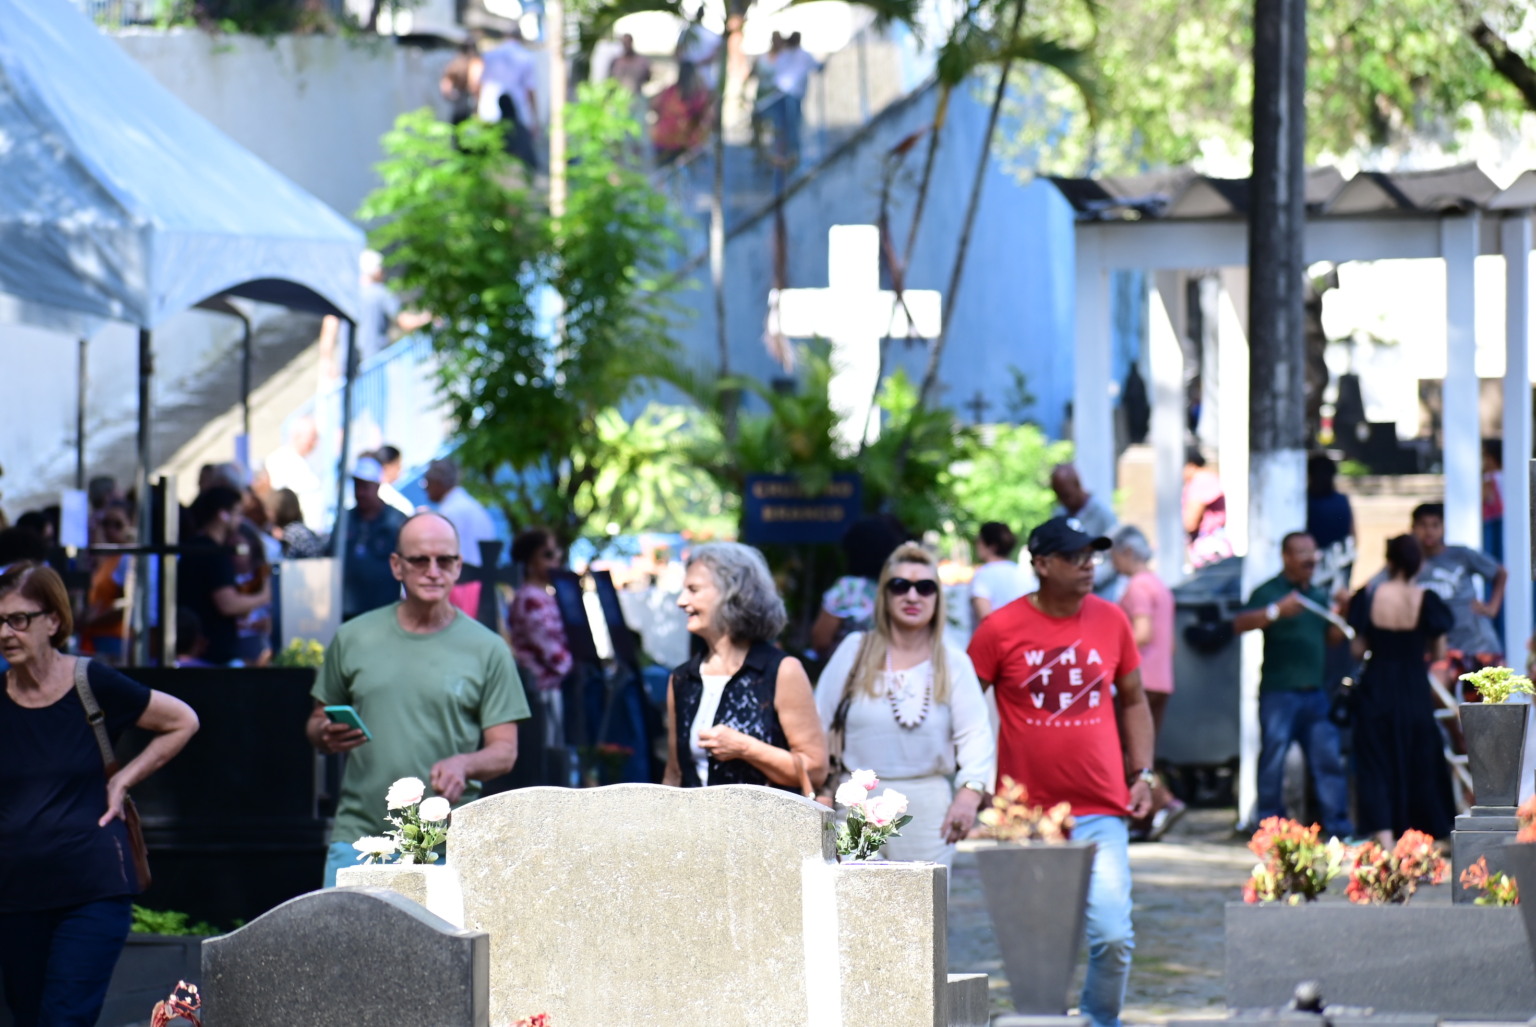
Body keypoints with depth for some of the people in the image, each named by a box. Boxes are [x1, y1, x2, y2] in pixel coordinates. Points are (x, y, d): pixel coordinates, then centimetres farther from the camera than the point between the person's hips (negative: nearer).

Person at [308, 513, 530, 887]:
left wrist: (463, 764, -18)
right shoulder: (353, 639, 10)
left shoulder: (487, 649, 5)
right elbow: (317, 722, 17)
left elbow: (505, 751, 4)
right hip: (358, 838, 1)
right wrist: (326, 736, -8)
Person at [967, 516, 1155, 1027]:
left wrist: (1143, 774, 8)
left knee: (1113, 935, -8)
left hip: (1101, 813, 1)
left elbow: (1133, 701, 17)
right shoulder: (1001, 630, -4)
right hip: (1025, 811, -1)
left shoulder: (1111, 621, 5)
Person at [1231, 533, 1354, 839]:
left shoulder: (1319, 595, 18)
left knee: (1329, 758, 3)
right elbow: (1240, 624, -16)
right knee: (1273, 762, -2)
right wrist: (1276, 611, -29)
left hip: (1315, 692, 6)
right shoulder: (1269, 592, -2)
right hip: (1279, 692, -6)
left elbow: (1332, 639, 23)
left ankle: (1338, 827, 6)